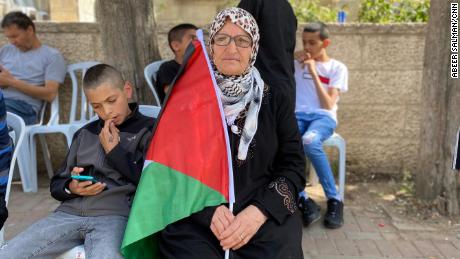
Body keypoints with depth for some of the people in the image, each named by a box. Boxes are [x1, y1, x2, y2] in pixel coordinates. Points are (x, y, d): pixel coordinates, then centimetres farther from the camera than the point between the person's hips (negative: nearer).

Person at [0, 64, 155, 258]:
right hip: (69, 212, 5)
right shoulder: (84, 133, 22)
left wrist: (115, 150, -3)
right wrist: (71, 188, 0)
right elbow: (56, 184, 24)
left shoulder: (148, 129, 6)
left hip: (115, 214, -5)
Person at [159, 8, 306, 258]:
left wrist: (260, 211, -14)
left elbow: (294, 166, 2)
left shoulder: (274, 99, 6)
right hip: (195, 219, -1)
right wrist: (209, 210, -14)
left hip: (266, 216, 1)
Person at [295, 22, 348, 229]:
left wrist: (314, 74, -6)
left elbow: (328, 105, -4)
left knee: (309, 141, -40)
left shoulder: (337, 68, 10)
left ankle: (334, 199, -23)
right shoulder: (297, 63, 19)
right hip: (297, 115, 3)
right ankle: (303, 201, -26)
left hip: (324, 117, -2)